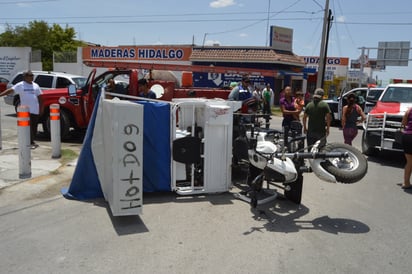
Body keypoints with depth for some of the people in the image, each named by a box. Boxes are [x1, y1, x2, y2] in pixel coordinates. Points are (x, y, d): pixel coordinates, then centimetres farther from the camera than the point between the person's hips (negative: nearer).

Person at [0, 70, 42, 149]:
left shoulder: (35, 85, 11)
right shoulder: (20, 85, -2)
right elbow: (10, 90, -9)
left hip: (35, 110, 5)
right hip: (26, 110, -5)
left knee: (34, 127, 11)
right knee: (28, 127, -6)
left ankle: (32, 141, 24)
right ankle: (30, 143, -4)